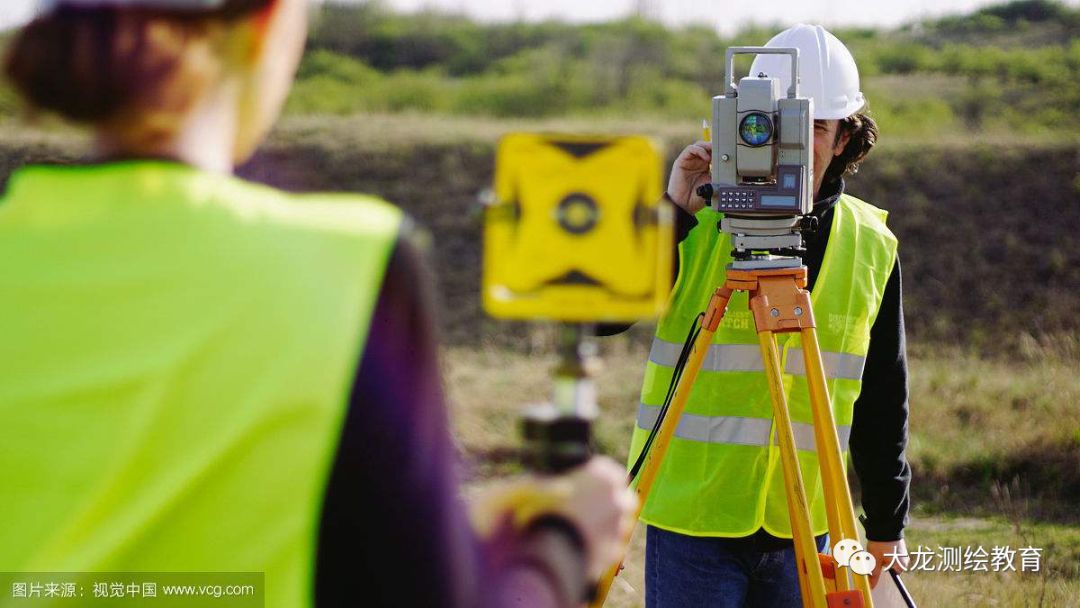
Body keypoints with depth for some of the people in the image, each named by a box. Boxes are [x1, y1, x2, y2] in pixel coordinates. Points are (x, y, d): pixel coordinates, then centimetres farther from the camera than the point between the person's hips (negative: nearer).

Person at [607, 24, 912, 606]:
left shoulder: (871, 247, 5)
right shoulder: (699, 223, -5)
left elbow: (882, 399, 13)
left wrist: (887, 522, 16)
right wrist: (670, 211, -23)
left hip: (802, 530, 3)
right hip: (692, 518, -3)